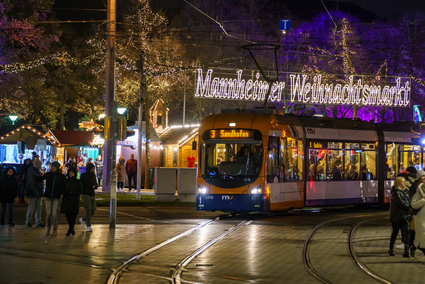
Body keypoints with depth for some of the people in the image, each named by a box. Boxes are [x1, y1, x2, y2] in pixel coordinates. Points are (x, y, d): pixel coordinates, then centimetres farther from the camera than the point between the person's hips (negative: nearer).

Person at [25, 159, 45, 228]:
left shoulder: (38, 172, 13)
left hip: (38, 194, 8)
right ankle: (28, 221, 16)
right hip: (32, 194, -8)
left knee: (38, 208, 7)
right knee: (31, 208, 0)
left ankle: (38, 222, 11)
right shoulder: (31, 172, -13)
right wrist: (36, 192, -21)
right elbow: (31, 184, -19)